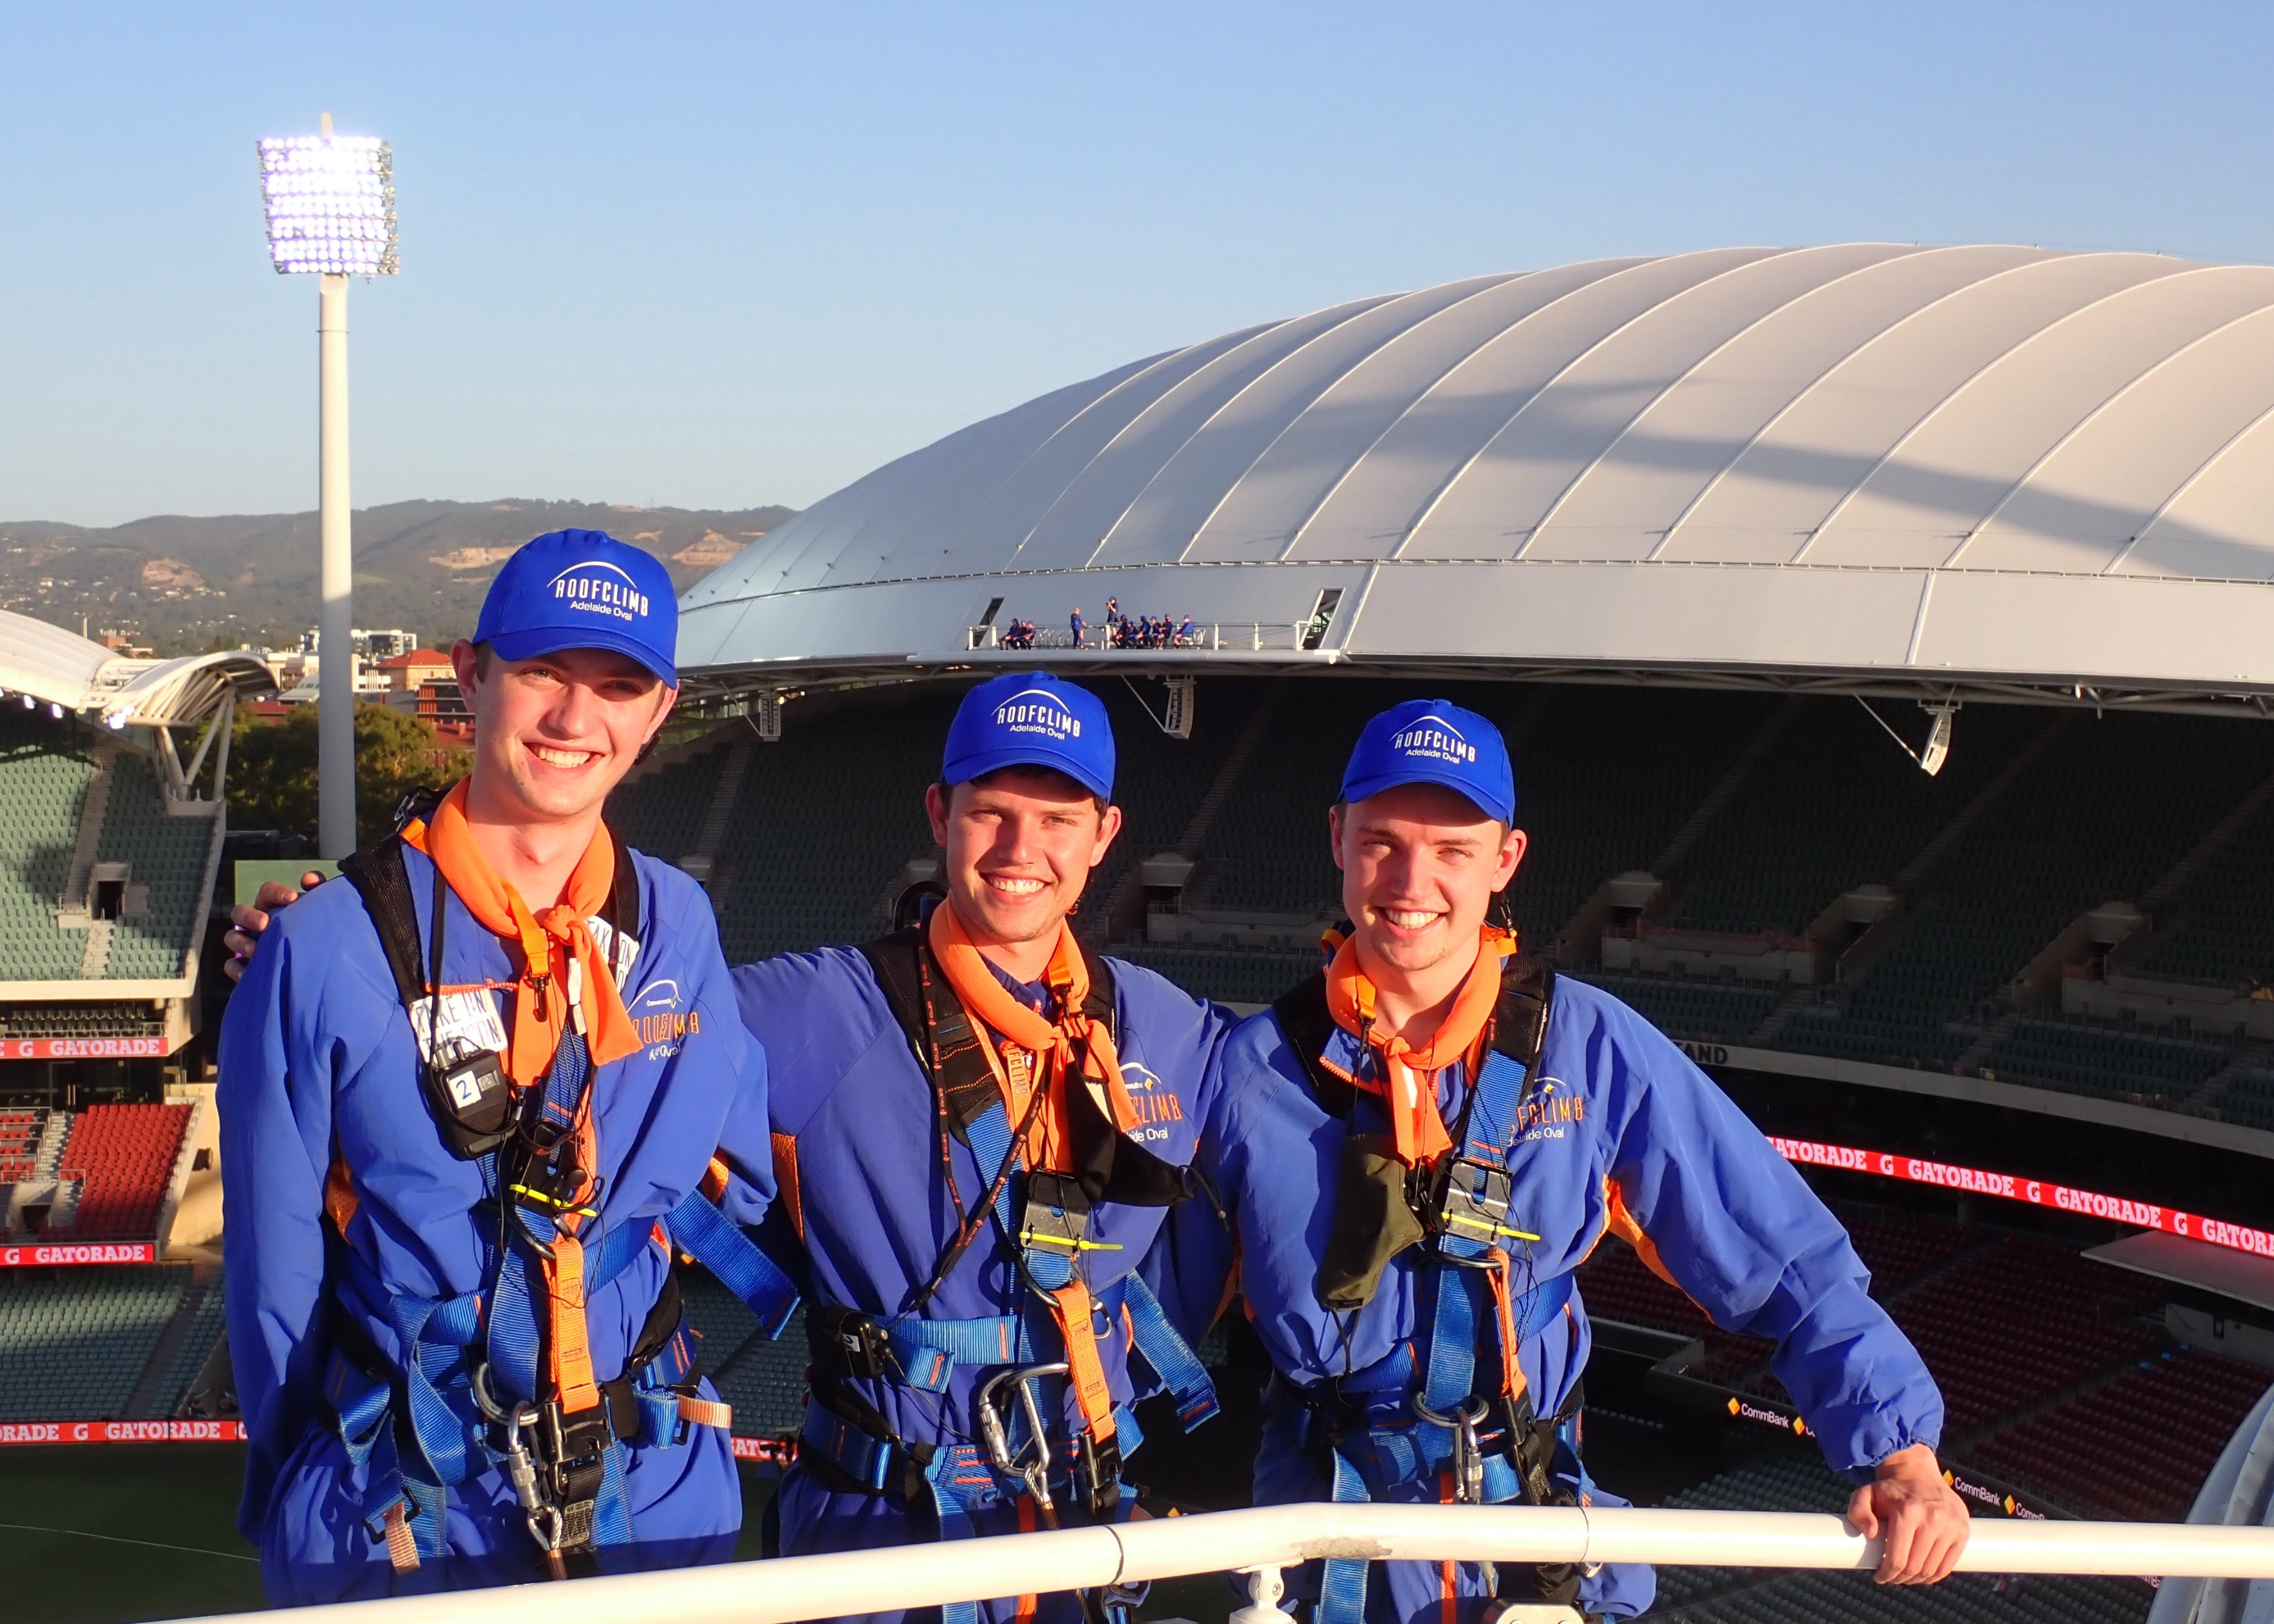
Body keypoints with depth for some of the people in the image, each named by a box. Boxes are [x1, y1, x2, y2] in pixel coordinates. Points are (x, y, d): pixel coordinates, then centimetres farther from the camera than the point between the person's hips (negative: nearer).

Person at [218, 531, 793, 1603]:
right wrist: (299, 1498, 3)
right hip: (400, 1518, -3)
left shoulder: (677, 926, -1)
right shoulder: (325, 954, -12)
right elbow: (274, 1276, -4)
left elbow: (741, 1179, 11)